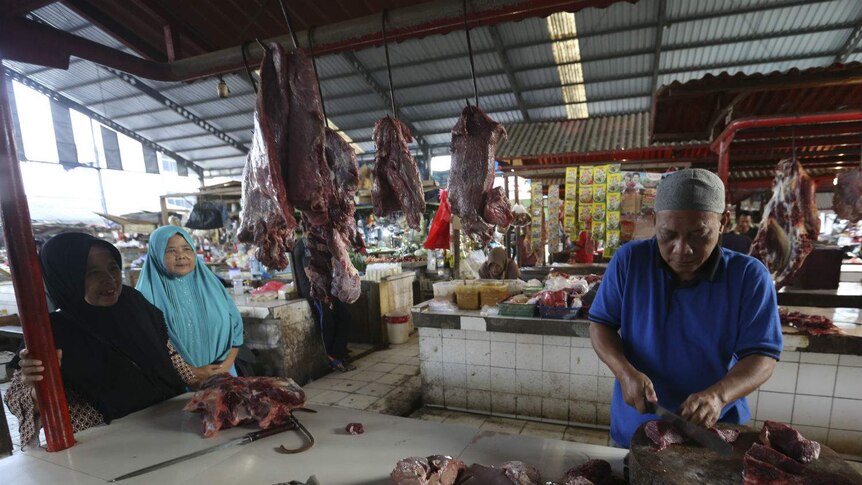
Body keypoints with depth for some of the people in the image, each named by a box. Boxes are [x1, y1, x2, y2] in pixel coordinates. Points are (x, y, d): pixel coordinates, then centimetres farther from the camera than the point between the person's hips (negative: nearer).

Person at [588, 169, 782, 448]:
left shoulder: (750, 276, -13)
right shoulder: (629, 260, -12)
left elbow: (762, 356, -14)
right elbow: (600, 324, -8)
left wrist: (718, 395, -33)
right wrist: (625, 372, -25)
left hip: (715, 431, -1)